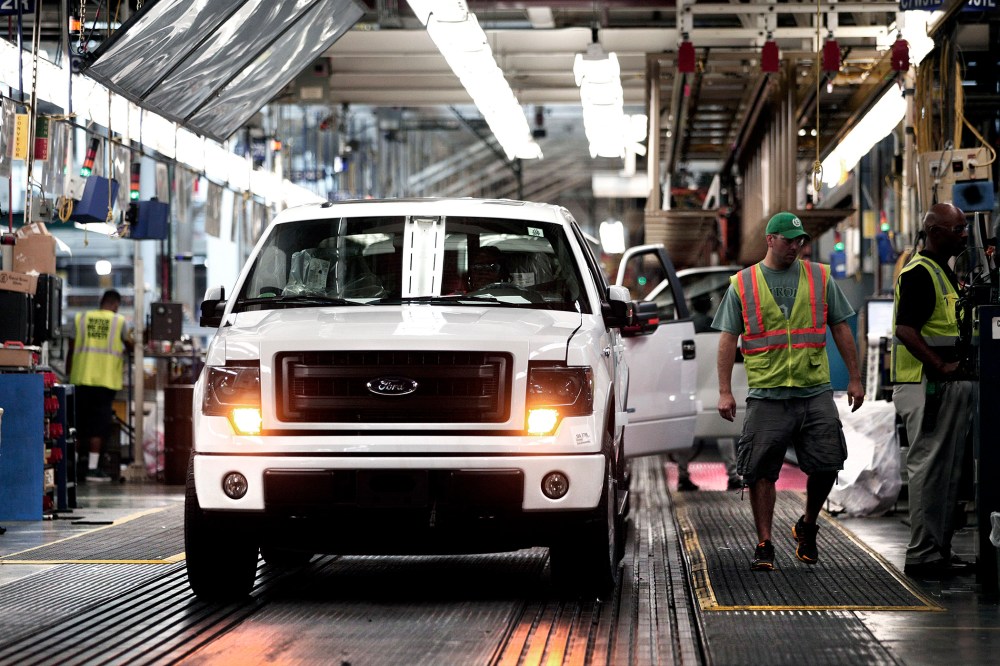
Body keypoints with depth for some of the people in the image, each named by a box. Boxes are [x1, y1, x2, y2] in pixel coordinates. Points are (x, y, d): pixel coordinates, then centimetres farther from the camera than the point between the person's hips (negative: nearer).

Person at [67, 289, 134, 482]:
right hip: (106, 379, -3)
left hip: (80, 378, 3)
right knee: (99, 423, 0)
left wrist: (68, 372, 15)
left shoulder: (80, 319, 8)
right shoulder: (120, 322, 1)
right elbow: (129, 346, 10)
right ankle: (92, 468, -5)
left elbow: (71, 349, 8)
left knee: (80, 422, 11)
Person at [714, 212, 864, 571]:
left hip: (816, 391, 1)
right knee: (761, 472, -2)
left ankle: (807, 527, 22)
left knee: (826, 465, -3)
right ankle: (764, 545, 8)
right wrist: (724, 391, -2)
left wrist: (854, 378, 10)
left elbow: (841, 329, 13)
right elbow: (728, 339, 5)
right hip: (767, 394, -1)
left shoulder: (819, 277, 10)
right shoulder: (742, 284, 6)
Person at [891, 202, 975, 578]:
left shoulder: (944, 273, 19)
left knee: (947, 472, 12)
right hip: (927, 387, -10)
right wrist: (943, 367, -26)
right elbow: (906, 331, -22)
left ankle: (939, 551, 18)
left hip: (949, 387, 10)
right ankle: (922, 556, -5)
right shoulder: (919, 273, -14)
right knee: (928, 469, -8)